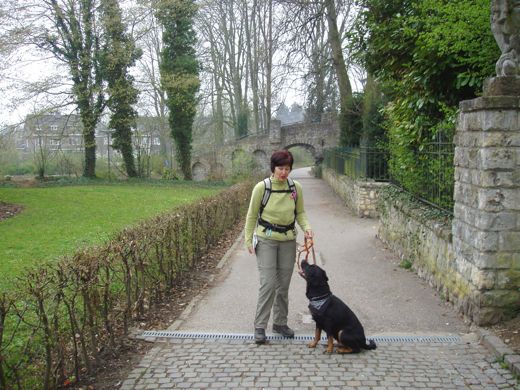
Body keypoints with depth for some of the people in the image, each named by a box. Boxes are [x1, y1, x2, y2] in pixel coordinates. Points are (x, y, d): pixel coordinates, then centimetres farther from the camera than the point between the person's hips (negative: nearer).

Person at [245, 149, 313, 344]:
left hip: (288, 240, 3)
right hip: (266, 240, -3)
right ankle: (260, 327, 3)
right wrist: (248, 240, -3)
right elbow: (252, 215, -3)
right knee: (268, 283, -9)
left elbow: (300, 212, 7)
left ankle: (280, 323, 26)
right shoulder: (261, 187, -12)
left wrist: (306, 227, -12)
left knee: (284, 284, 10)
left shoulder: (296, 187, -4)